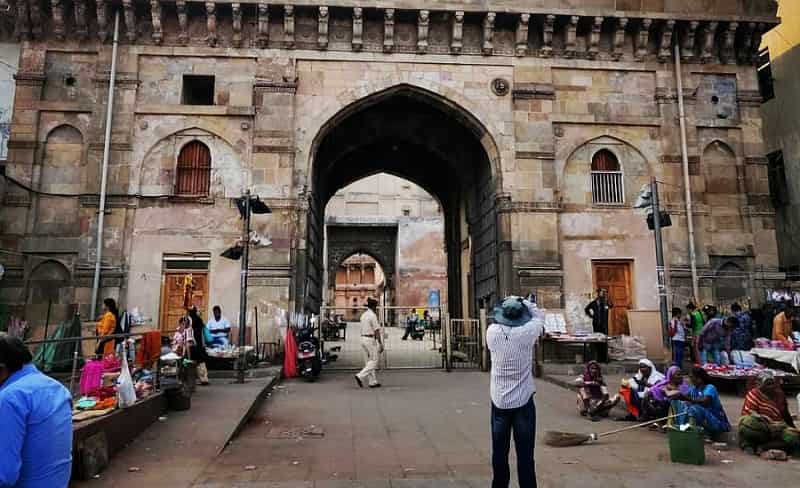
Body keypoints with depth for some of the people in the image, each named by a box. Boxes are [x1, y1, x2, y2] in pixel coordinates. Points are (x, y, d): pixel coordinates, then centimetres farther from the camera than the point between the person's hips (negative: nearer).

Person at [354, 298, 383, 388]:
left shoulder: (363, 315, 12)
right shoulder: (373, 315, -14)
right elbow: (376, 331, -16)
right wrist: (380, 344, -13)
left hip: (363, 338, 9)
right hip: (370, 339, -9)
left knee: (368, 361, 11)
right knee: (373, 361, -3)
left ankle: (373, 382, 14)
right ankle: (360, 376, -13)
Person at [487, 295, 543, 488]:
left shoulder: (492, 333, -8)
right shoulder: (526, 333, -13)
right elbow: (539, 317, 6)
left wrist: (506, 306, 16)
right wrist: (523, 302, 12)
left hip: (499, 402, 2)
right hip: (523, 402, -2)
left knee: (499, 452, 11)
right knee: (525, 453, 4)